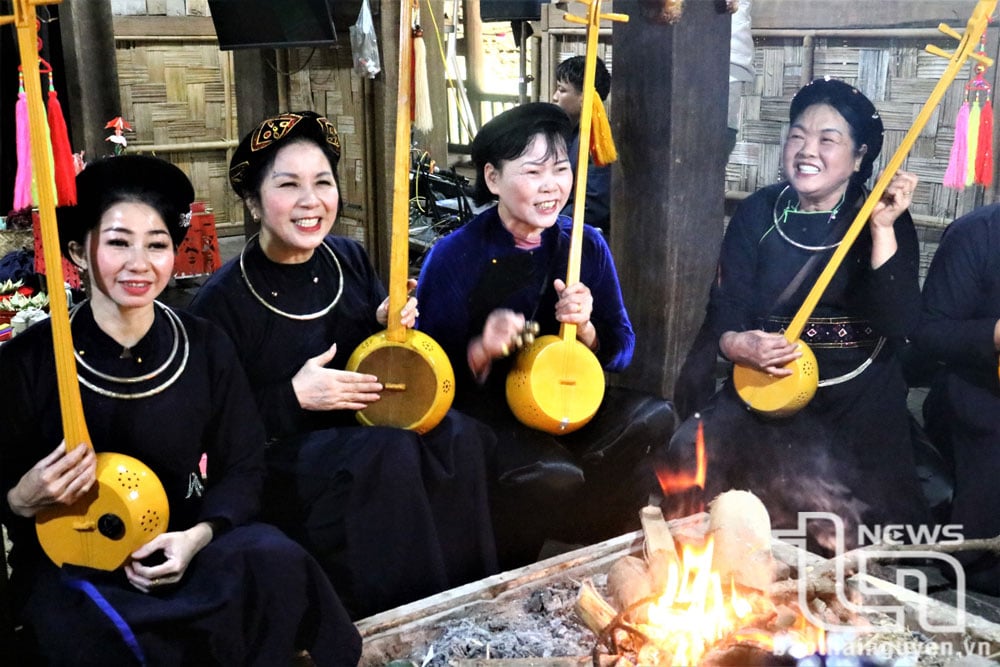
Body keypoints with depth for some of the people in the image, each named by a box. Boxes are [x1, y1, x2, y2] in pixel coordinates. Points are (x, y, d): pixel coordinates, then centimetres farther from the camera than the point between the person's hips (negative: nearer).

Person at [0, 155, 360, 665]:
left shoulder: (206, 348, 1)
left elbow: (242, 465, 1)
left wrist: (200, 535, -18)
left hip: (182, 547, 2)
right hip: (68, 561, -1)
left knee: (273, 558, -28)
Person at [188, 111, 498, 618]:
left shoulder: (349, 259, 5)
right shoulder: (222, 301, -12)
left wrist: (389, 324, -6)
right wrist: (292, 398, -21)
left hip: (361, 427, 6)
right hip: (280, 455, -5)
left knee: (461, 437, -23)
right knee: (392, 454, -33)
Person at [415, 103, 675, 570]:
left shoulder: (586, 246, 1)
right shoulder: (454, 256, -11)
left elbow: (620, 352, 4)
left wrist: (585, 328, -18)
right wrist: (481, 351, -30)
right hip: (483, 410, -4)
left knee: (653, 419, -22)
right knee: (551, 475, -32)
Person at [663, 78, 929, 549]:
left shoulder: (884, 219, -2)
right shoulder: (758, 213, 4)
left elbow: (899, 325, -15)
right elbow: (724, 313, 1)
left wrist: (883, 230, -23)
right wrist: (738, 344, -22)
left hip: (860, 397, -1)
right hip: (769, 386, 2)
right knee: (694, 453, -21)